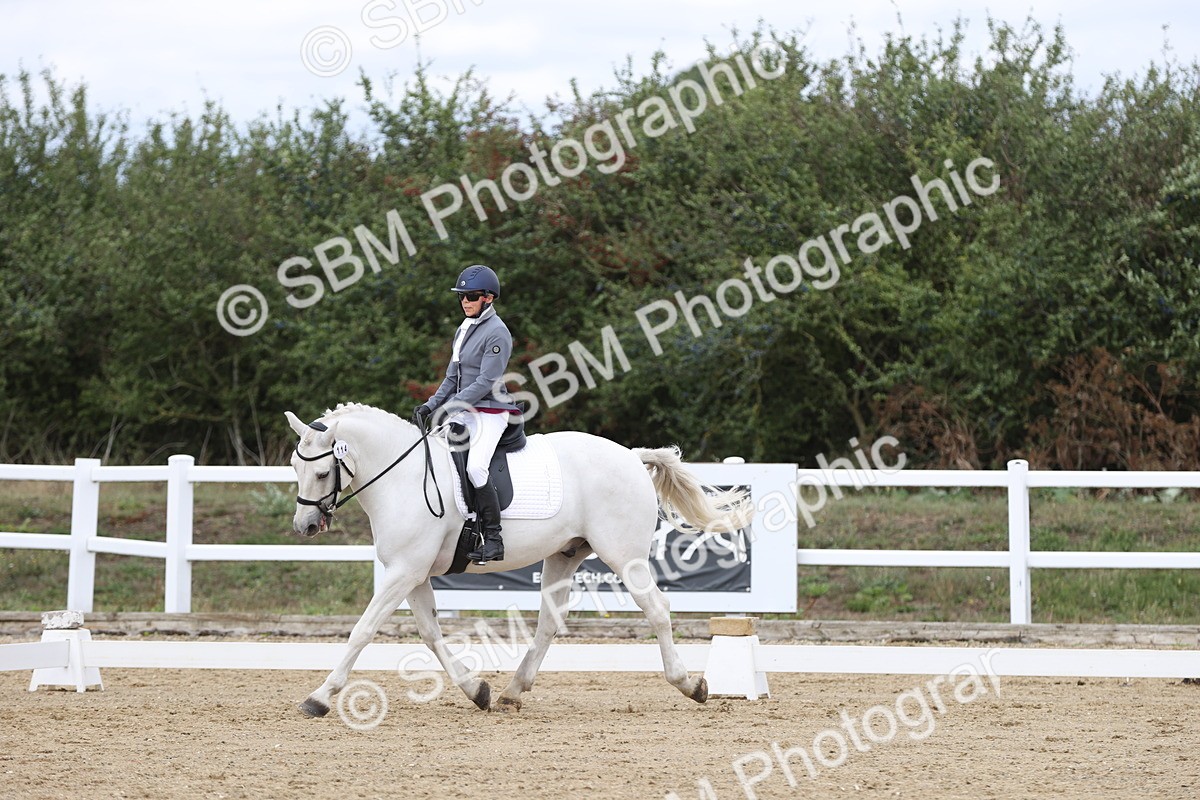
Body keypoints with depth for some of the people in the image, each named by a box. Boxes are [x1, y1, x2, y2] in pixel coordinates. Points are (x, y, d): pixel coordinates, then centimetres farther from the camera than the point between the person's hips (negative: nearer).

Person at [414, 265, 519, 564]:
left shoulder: (497, 332, -11)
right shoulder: (464, 329, 16)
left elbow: (486, 382, -17)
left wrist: (449, 406, -21)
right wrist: (431, 405, 5)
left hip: (489, 413, -9)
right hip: (462, 413, 9)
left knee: (475, 467, -27)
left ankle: (493, 539, -24)